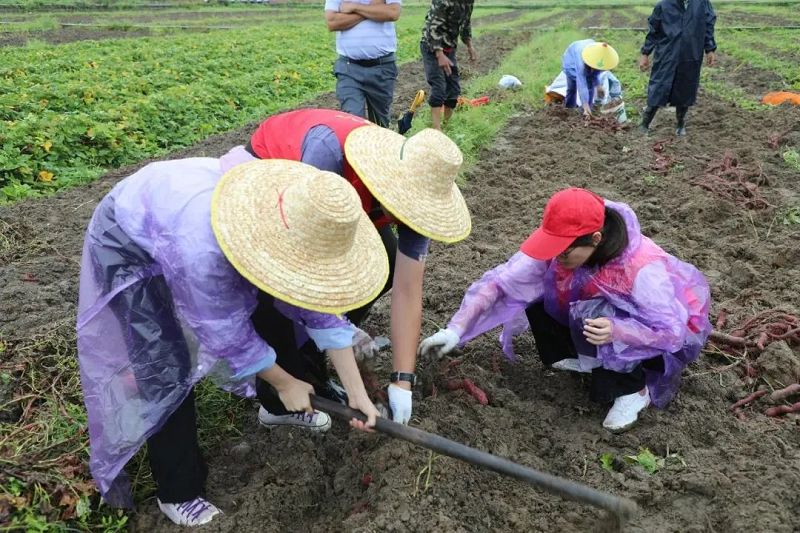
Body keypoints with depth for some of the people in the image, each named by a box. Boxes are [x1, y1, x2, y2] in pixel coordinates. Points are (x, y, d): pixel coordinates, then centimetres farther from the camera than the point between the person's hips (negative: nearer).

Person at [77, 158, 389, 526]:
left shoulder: (298, 225, -24)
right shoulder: (204, 251, -44)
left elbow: (318, 305, -14)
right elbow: (229, 334, -29)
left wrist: (357, 393, -12)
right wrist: (285, 383, -13)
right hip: (129, 241, -6)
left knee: (270, 311, 5)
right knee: (167, 370, -13)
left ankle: (280, 406, 31)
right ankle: (177, 492, 7)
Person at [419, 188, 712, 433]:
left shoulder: (642, 267, -37)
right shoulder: (558, 244, -24)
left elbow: (672, 330, -30)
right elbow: (500, 281, -26)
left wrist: (616, 331, -48)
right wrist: (456, 329, -35)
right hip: (607, 308, 5)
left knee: (589, 317, -35)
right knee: (535, 292, -16)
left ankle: (634, 390, -10)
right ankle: (585, 357, 4)